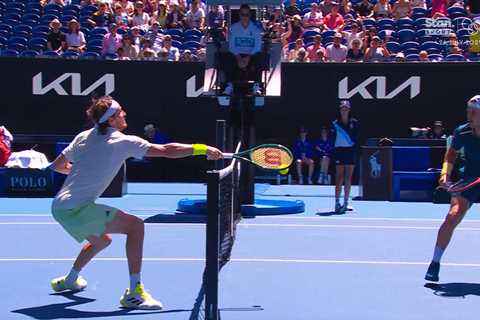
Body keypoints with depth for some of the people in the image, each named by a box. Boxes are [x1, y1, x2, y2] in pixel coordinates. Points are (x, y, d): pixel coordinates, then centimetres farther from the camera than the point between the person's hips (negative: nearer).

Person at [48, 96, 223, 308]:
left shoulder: (83, 137, 12)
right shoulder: (123, 142, -9)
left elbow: (57, 165, 20)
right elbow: (167, 151, -11)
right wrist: (203, 149, -5)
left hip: (59, 206, 9)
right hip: (77, 209, -9)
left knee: (102, 240, 31)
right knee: (135, 226, -13)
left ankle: (69, 280, 49)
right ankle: (134, 293, -19)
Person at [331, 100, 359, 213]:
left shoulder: (354, 123, 4)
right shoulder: (335, 124, 1)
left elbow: (357, 138, 6)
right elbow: (332, 140, 0)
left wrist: (357, 151, -2)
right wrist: (333, 154, -7)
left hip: (351, 152, 1)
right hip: (339, 151, -1)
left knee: (348, 178, 2)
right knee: (339, 178, -2)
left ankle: (345, 203, 7)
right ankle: (337, 202, 3)